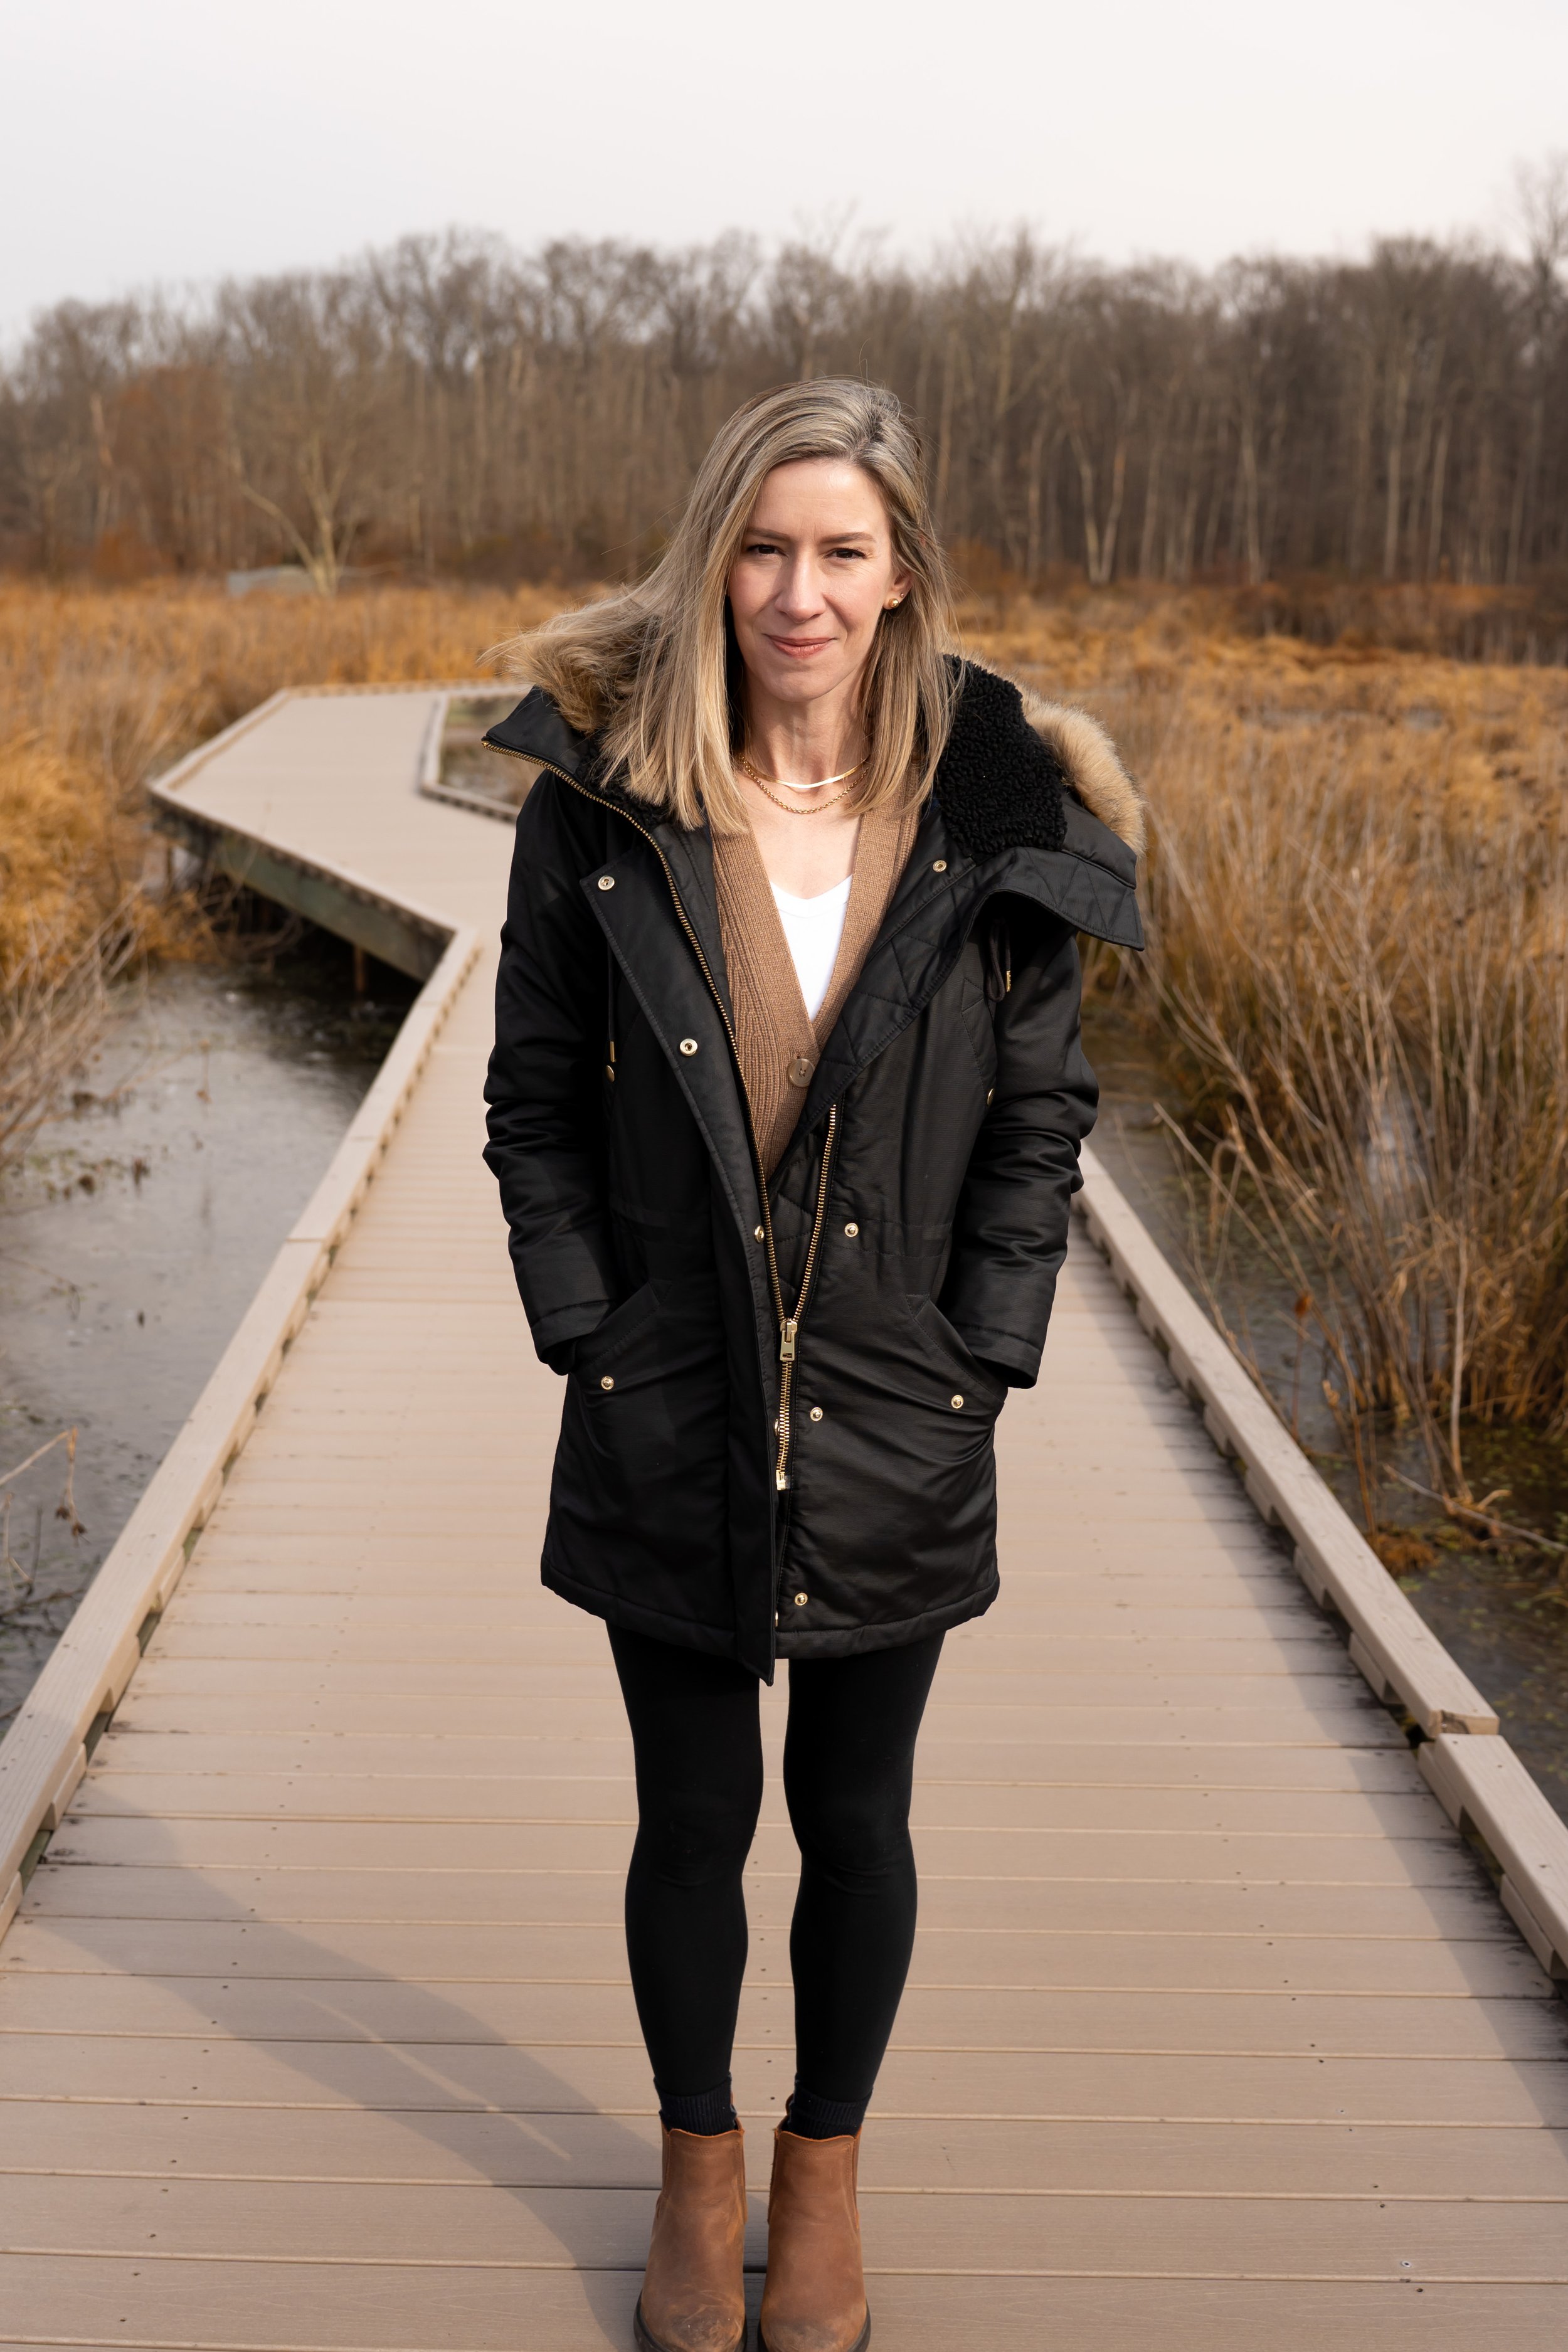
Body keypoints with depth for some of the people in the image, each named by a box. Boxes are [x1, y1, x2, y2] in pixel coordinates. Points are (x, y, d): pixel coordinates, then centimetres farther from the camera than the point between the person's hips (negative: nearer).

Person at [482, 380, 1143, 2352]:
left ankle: (823, 2172, 38)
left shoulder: (998, 822, -5)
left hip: (896, 1424, 0)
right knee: (693, 1817, 14)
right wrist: (589, 1335, -6)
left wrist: (979, 1361, -4)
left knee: (855, 1820, 15)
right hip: (667, 1424, 0)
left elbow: (1040, 1116, 2)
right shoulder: (602, 803, -6)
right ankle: (697, 2171, 38)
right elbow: (535, 1101, 0)